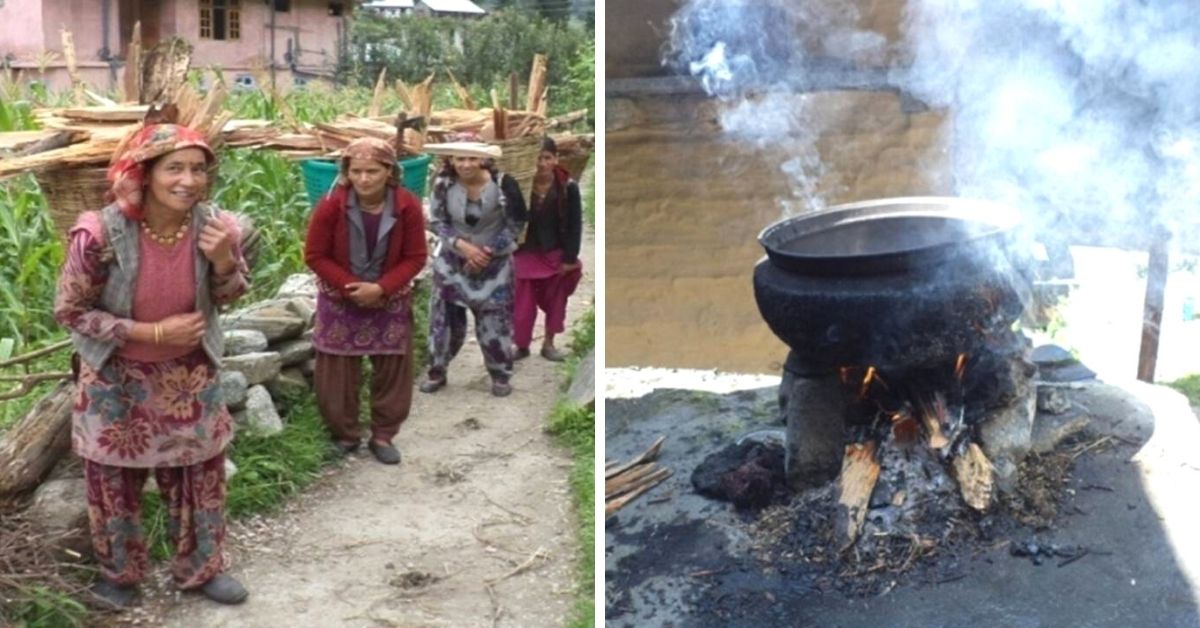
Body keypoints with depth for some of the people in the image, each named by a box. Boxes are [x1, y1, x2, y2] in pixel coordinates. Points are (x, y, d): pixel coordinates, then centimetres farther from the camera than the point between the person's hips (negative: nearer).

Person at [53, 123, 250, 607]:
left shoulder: (213, 225, -17)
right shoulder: (101, 233, -27)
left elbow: (229, 297, -1)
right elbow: (69, 311, -17)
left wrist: (223, 260, -24)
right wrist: (153, 332, -24)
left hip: (189, 375, 3)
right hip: (117, 378, -3)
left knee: (200, 472, 15)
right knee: (115, 480, 14)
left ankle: (201, 568, 36)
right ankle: (118, 573, 38)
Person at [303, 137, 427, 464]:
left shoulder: (407, 206, -15)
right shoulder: (331, 205, -17)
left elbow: (415, 257, -9)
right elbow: (315, 255, -12)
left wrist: (381, 288, -21)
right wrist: (351, 287, -21)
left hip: (390, 301, 1)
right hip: (340, 302, -1)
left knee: (392, 371, 8)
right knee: (337, 374, 6)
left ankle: (383, 435, 24)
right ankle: (344, 435, 24)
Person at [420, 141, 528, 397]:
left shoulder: (503, 184, -20)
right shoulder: (443, 184, -14)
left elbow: (516, 224, -11)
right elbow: (437, 222, -6)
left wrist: (488, 252, -16)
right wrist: (463, 246, -20)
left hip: (494, 263, -2)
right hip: (453, 261, 2)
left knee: (494, 321, 3)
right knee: (445, 316, 7)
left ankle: (501, 375, 20)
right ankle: (437, 371, 24)